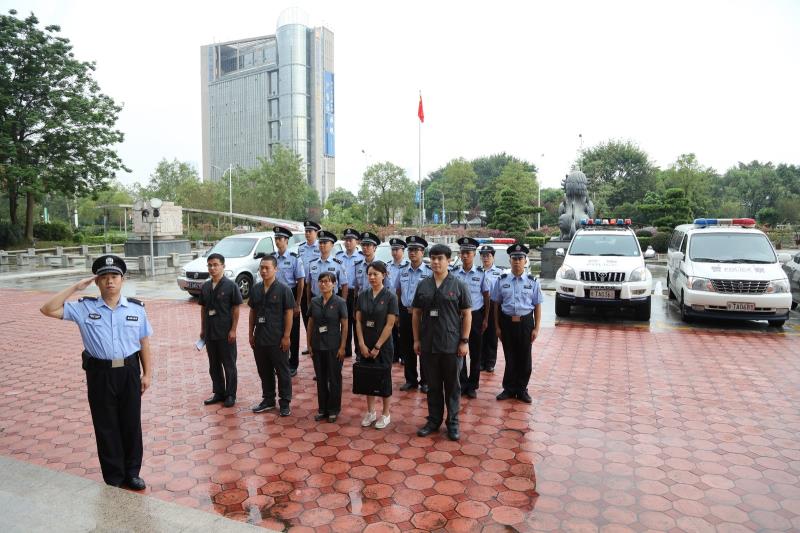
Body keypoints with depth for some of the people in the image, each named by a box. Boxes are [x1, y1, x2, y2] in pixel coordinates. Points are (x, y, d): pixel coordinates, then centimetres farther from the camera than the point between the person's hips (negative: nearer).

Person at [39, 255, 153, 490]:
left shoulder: (136, 308, 0)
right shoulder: (84, 307, -1)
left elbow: (144, 343, 4)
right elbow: (48, 309, -6)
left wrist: (147, 374, 3)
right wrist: (75, 288, -8)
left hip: (129, 372, 0)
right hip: (100, 374, 0)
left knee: (131, 423, 11)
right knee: (106, 427, 10)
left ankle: (132, 473, 30)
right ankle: (113, 478, 27)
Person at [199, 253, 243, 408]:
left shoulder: (230, 285, -9)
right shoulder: (205, 287, 6)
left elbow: (236, 309, -9)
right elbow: (203, 308, 13)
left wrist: (233, 330, -13)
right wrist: (202, 329, 11)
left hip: (226, 333, -5)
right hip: (210, 332, 5)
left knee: (229, 365, 5)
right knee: (214, 365, 15)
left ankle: (230, 395, 17)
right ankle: (218, 393, 28)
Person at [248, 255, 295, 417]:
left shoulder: (283, 289, -10)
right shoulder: (256, 289, 6)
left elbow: (289, 313, -10)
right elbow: (252, 312, 13)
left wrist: (286, 336, -13)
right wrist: (251, 334, 9)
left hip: (277, 340, -5)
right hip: (259, 338, 5)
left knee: (282, 372, 6)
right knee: (264, 371, 16)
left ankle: (285, 402, 17)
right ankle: (268, 399, 31)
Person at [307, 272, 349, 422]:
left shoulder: (340, 302, -8)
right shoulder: (314, 302, 3)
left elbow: (344, 326, -7)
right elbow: (310, 323, 9)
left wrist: (342, 347, -11)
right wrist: (309, 343, 5)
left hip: (333, 347, -3)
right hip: (317, 346, 4)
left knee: (334, 379, 6)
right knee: (321, 378, 12)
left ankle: (334, 410, 20)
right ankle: (322, 409, 25)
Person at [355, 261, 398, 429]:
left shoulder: (390, 297, -9)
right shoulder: (362, 295, 2)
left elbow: (390, 324, -11)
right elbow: (358, 321, 2)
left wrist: (377, 347, -13)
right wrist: (362, 344, -7)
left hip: (383, 346, -3)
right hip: (365, 346, 3)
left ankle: (386, 414, 21)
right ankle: (370, 412, 25)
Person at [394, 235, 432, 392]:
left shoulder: (429, 273, -9)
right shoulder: (403, 272, 8)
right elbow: (397, 292, 17)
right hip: (405, 313, 5)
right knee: (407, 348, 12)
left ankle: (425, 382, 20)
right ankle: (410, 380, 27)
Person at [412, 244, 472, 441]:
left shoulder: (459, 285, -4)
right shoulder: (423, 285, 5)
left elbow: (467, 314, -3)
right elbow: (416, 313, 8)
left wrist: (464, 341, -8)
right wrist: (416, 339, 4)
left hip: (452, 345, -2)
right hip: (428, 345, 3)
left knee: (452, 386, 9)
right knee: (433, 385, 14)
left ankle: (452, 423, 23)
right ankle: (434, 420, 28)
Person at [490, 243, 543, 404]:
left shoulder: (532, 281, 0)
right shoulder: (502, 280, 0)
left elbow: (537, 306, 1)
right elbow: (496, 304, 3)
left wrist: (536, 329, -3)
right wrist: (497, 327, 1)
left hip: (526, 323, 0)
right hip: (507, 322, 0)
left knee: (524, 358, 10)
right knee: (510, 358, 9)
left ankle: (522, 390, 26)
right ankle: (509, 389, 25)